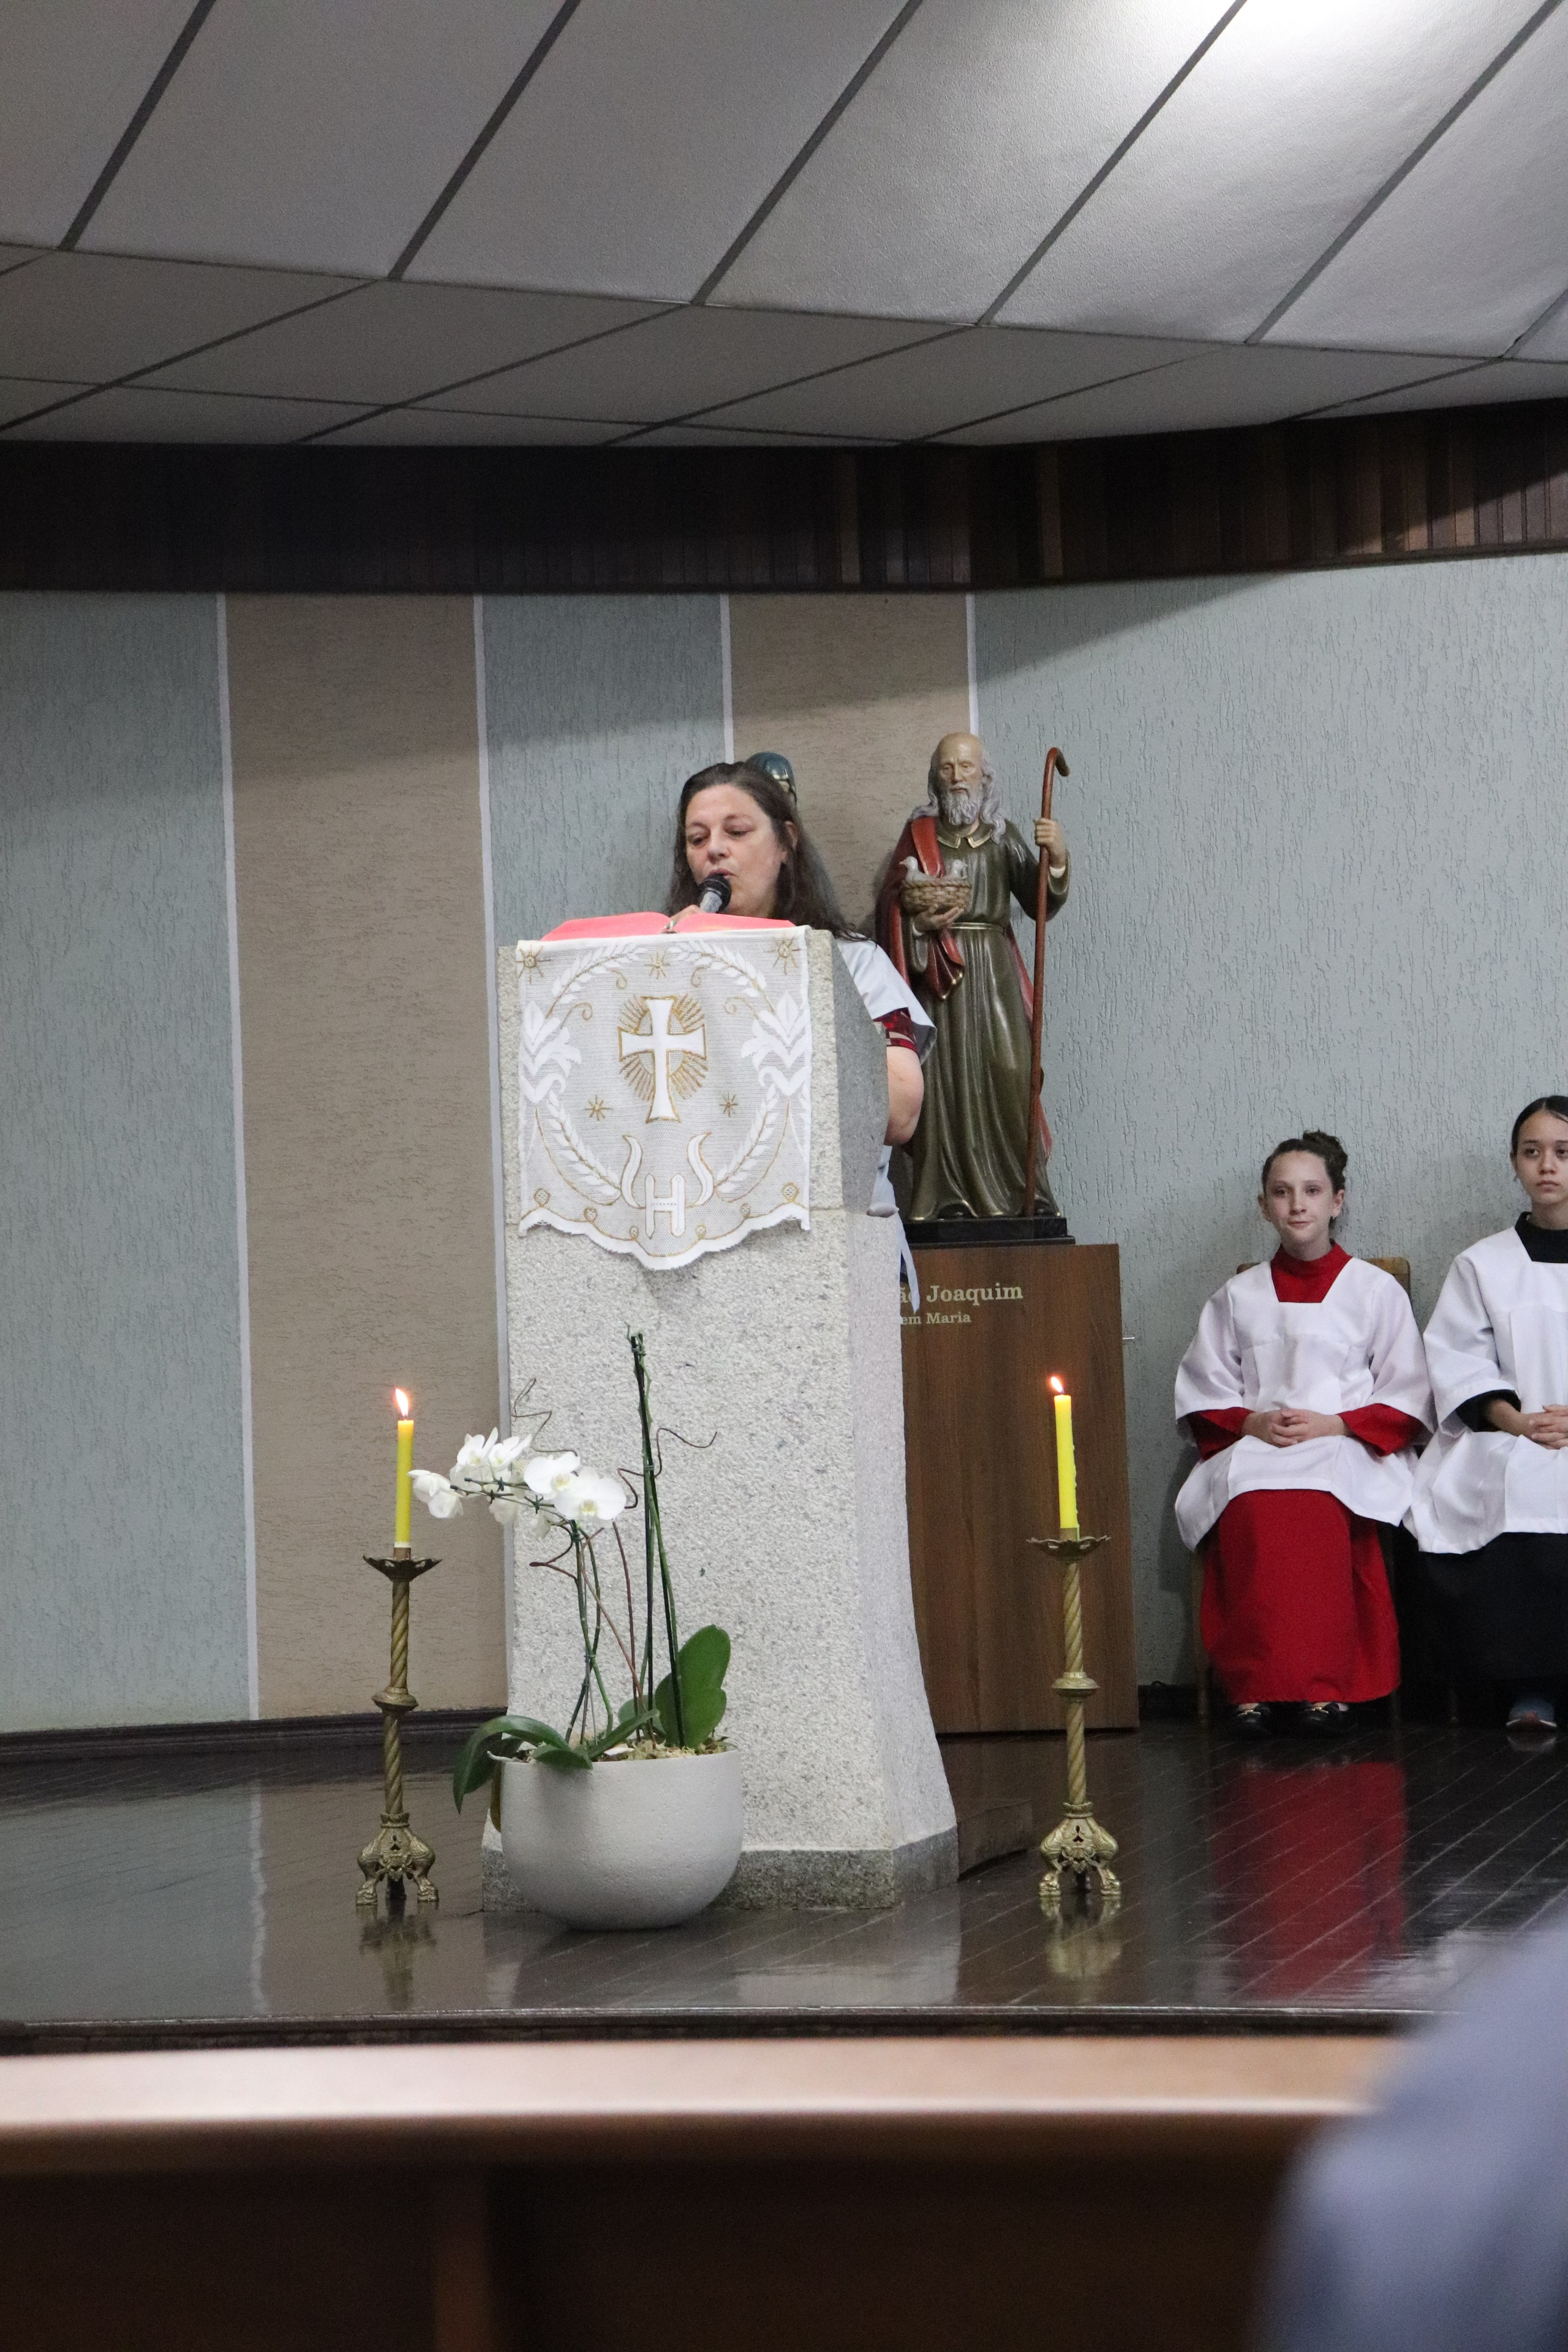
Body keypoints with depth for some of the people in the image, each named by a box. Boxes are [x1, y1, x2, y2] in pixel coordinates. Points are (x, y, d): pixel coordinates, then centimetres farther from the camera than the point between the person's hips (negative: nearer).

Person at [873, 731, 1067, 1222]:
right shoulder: (919, 835, 10)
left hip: (994, 969, 1)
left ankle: (1027, 1190, -8)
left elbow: (1040, 905, 2)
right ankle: (952, 1194, -7)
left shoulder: (1003, 836, 11)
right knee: (946, 1076, -8)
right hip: (937, 973, -1)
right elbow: (889, 905, 6)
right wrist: (919, 916, -13)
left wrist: (1055, 859, -15)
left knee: (1008, 1072, -9)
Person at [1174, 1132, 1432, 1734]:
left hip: (1349, 1449, -2)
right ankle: (1254, 1684, -37)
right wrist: (1253, 1422, -6)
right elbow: (1203, 1394, 15)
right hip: (1251, 1447, 2)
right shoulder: (1238, 1296, 19)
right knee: (1253, 1511, -36)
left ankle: (1327, 1683, -37)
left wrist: (1335, 1424, -9)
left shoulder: (1375, 1290, 12)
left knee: (1319, 1509, -39)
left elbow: (1407, 1399, 7)